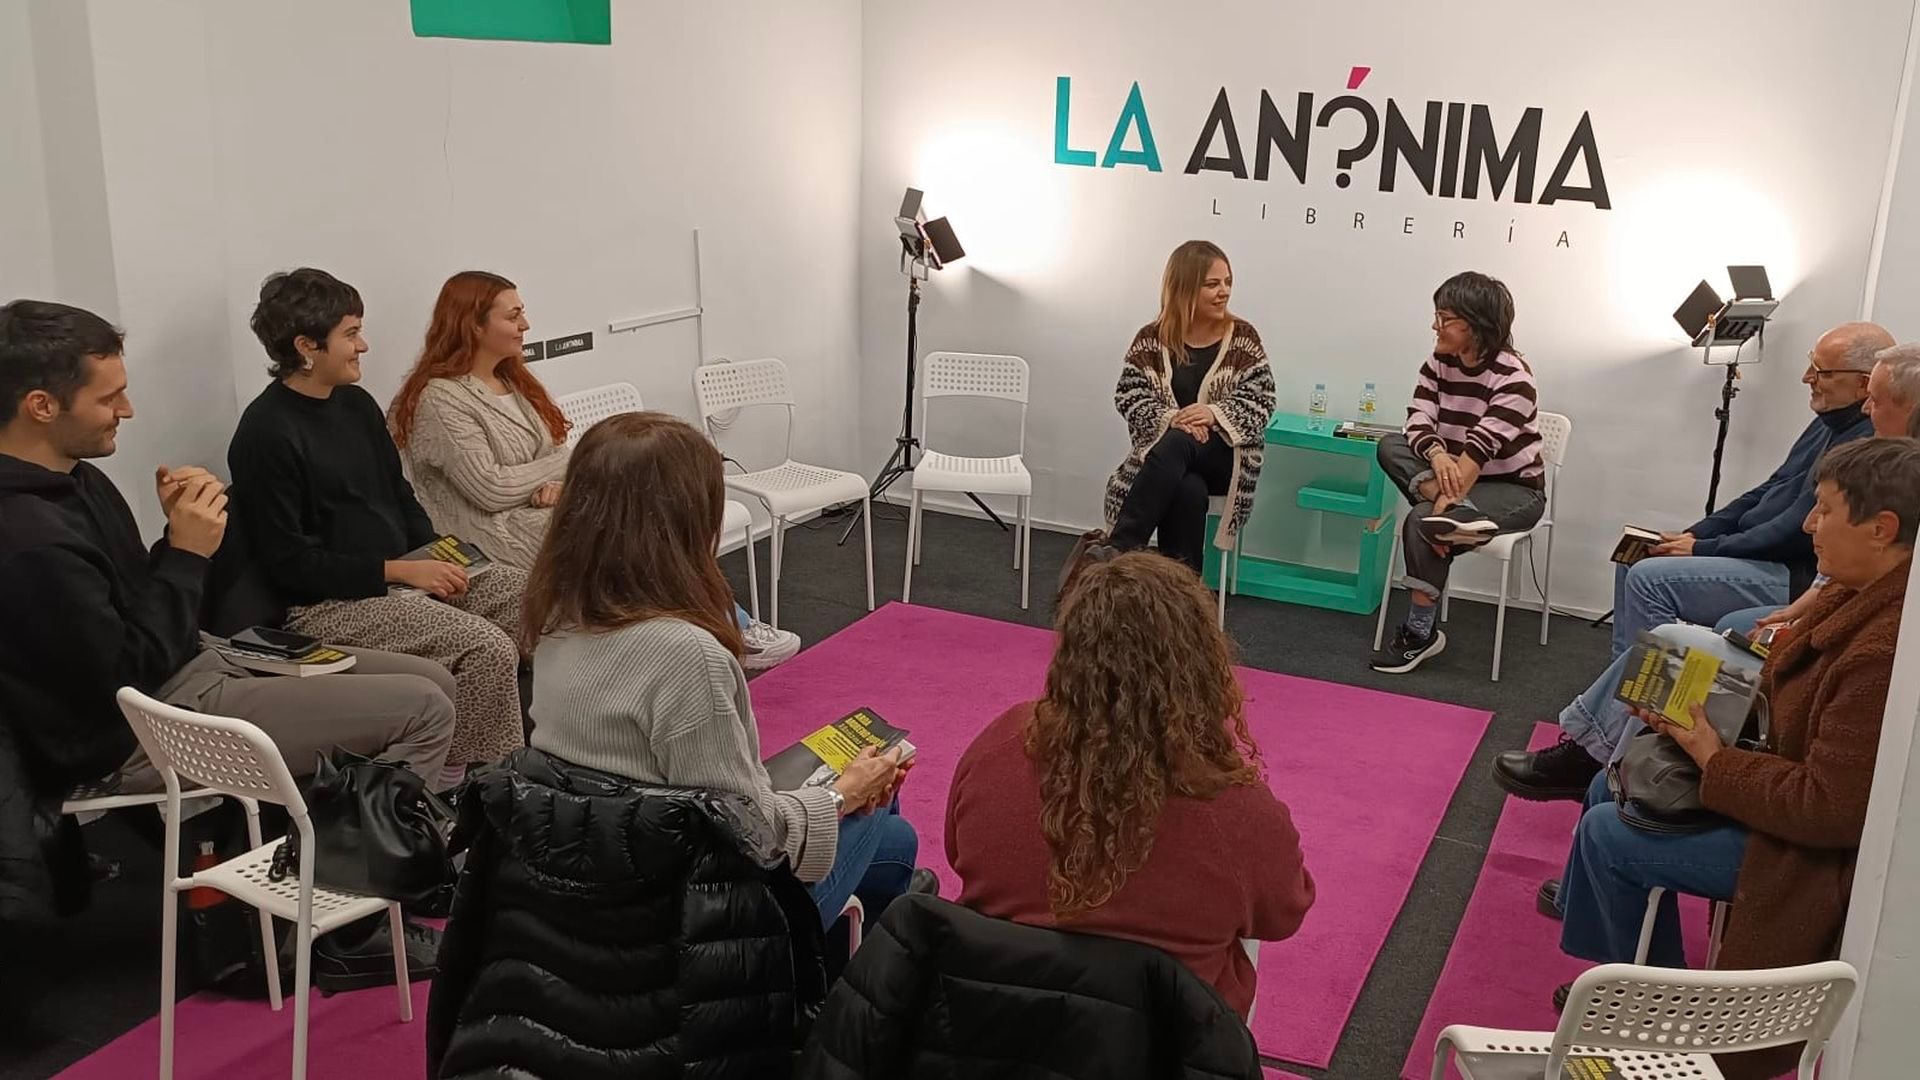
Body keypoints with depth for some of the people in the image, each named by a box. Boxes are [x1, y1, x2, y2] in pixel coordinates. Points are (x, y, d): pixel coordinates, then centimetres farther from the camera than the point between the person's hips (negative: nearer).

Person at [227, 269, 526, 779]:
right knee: (489, 649, -27)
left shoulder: (357, 405, 12)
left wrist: (436, 553, 1)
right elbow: (288, 562, -16)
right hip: (328, 603, -9)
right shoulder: (266, 433, -13)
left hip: (404, 570, 9)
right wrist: (399, 570, -18)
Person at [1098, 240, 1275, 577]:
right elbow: (1129, 397, -2)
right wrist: (1171, 419, -21)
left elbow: (1260, 401, -3)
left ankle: (1117, 551, -38)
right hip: (1165, 450, 0)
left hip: (1225, 455, 0)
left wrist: (1214, 414, -22)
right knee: (1188, 491, -36)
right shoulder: (1151, 339, 3)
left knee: (1176, 446, -35)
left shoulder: (1243, 337, 2)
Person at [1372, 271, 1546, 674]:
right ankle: (1461, 516, -27)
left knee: (1420, 522, -28)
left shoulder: (1512, 377, -21)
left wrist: (1439, 510, -35)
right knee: (1391, 447, -17)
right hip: (1458, 482, 6)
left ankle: (1420, 633, -15)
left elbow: (1479, 450, -29)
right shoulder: (1439, 362, -2)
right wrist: (1436, 454, -35)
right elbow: (1417, 424, -12)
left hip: (1515, 490, -6)